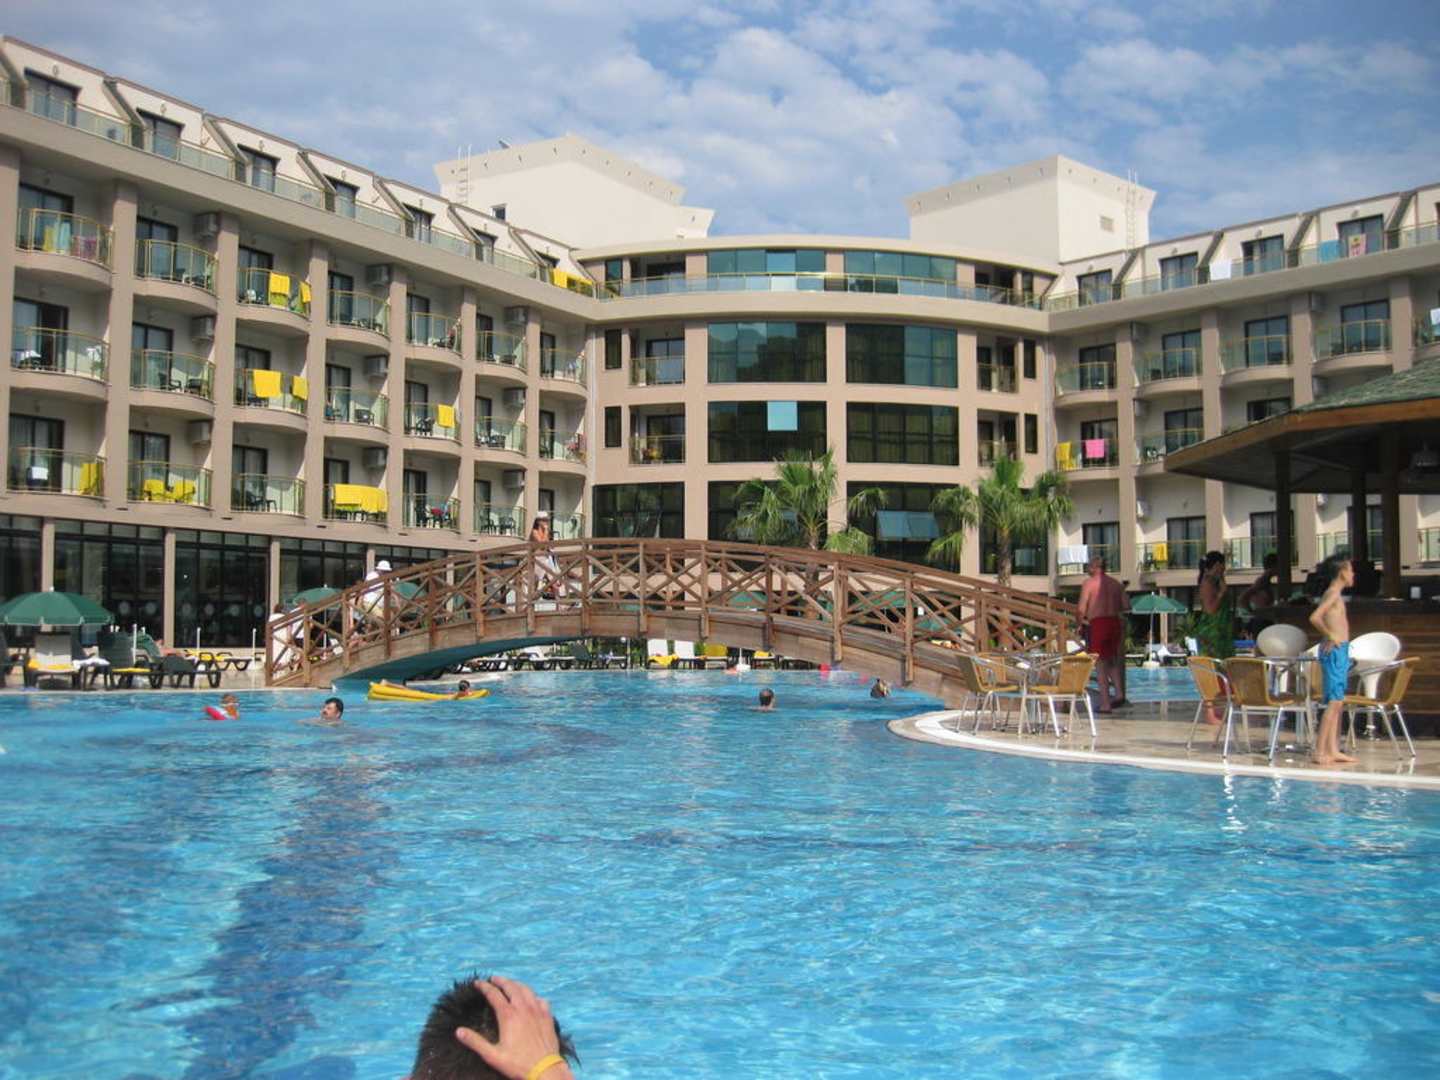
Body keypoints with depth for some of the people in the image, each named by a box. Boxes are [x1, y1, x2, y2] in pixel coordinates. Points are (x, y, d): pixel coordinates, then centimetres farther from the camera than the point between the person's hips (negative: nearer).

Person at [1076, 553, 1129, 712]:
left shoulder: (1089, 582, -4)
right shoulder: (1116, 583, 11)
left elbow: (1082, 608, -10)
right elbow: (1126, 606, 8)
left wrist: (1081, 622, 6)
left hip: (1097, 623, -5)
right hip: (1115, 622, 5)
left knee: (1101, 664, 1)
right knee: (1113, 661, 19)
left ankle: (1105, 703, 0)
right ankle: (1119, 693, 3)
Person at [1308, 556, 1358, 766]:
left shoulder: (1336, 594, 17)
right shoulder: (1333, 594, -12)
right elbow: (1314, 617, -26)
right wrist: (1331, 636, -18)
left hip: (1340, 651, 10)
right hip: (1334, 651, -10)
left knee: (1338, 702, 11)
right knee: (1334, 701, -11)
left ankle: (1333, 750, 14)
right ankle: (1320, 751, -12)